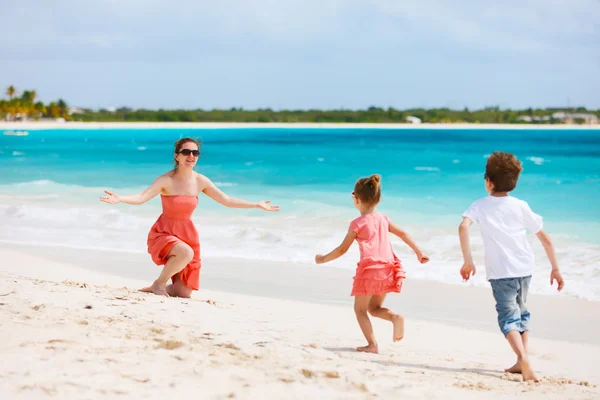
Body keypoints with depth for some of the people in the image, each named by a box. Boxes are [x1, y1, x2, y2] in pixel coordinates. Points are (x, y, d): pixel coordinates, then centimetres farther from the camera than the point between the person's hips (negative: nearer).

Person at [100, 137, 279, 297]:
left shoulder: (201, 181, -2)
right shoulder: (166, 180, -15)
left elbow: (227, 201, 6)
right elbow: (141, 198, -27)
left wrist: (257, 205, 6)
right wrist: (119, 199, -46)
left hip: (187, 233, 5)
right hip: (164, 233, -5)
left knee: (184, 293, 1)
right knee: (186, 252, -39)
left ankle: (158, 289, 33)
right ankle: (159, 283, -12)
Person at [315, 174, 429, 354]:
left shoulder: (358, 223, -4)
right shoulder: (383, 219, 12)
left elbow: (342, 249, 0)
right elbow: (403, 234, 17)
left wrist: (323, 259, 13)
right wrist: (419, 252, 25)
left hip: (369, 269, -6)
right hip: (388, 269, 6)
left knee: (360, 308, 10)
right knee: (374, 308, 20)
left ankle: (372, 344, -3)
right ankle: (395, 317, -9)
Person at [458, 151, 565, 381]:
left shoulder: (480, 206, 2)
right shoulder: (521, 206, 8)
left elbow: (463, 227, -18)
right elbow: (545, 239, 7)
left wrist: (468, 261, -17)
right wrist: (555, 268, 15)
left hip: (500, 271, -3)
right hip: (524, 268, 3)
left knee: (508, 317, -3)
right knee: (521, 313, 22)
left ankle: (523, 359, -28)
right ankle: (521, 363, 19)